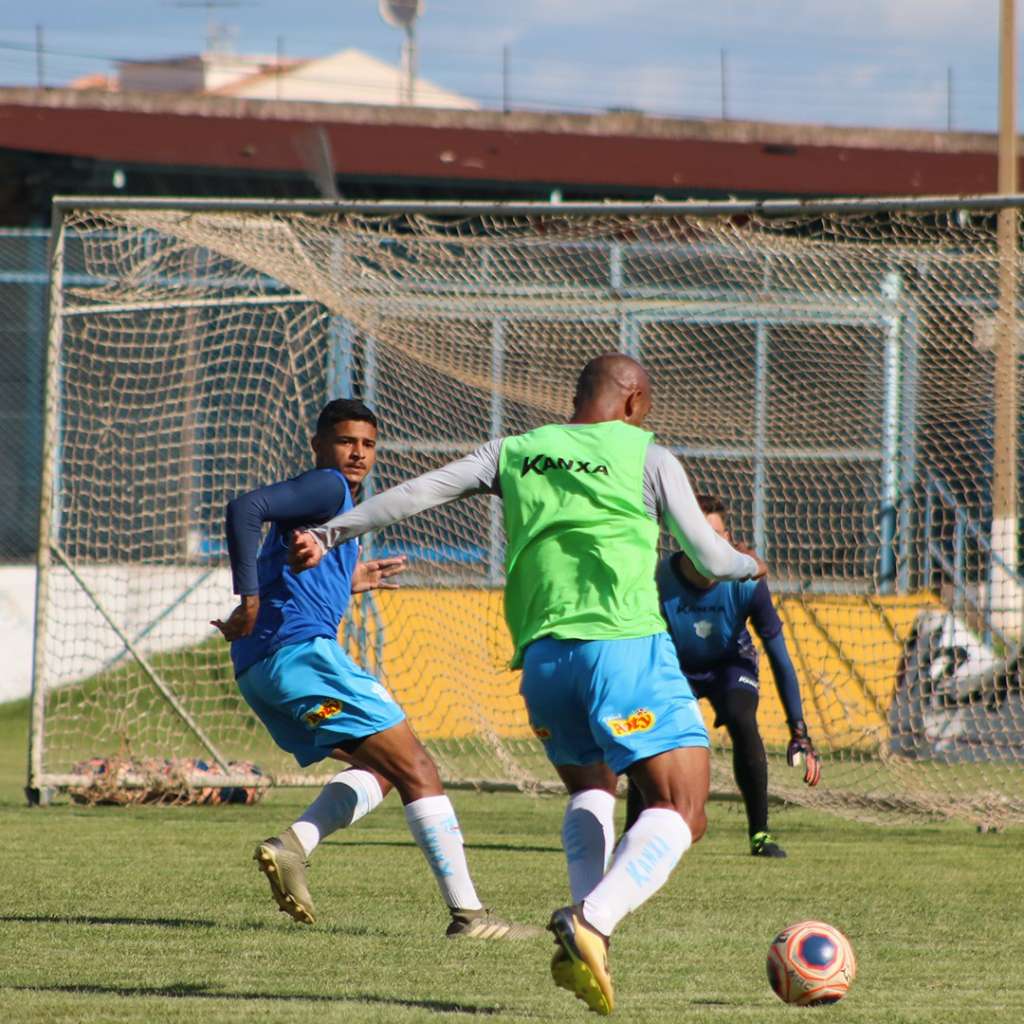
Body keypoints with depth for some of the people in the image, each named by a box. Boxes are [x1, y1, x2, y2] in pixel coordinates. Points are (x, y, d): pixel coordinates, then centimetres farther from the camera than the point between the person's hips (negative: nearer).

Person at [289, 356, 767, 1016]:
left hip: (542, 655, 5)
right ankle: (596, 919, -31)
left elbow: (419, 492, 10)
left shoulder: (515, 453, 17)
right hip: (625, 645, -5)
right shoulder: (647, 459, 8)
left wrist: (329, 534, 15)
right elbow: (710, 559, 9)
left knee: (591, 791, 27)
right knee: (679, 812, -5)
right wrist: (749, 565, 31)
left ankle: (582, 925, 2)